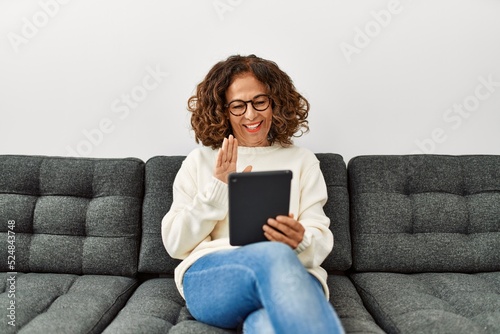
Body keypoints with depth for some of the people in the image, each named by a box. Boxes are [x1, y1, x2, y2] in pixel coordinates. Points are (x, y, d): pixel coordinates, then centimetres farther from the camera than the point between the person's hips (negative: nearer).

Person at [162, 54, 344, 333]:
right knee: (275, 257, -35)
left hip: (293, 274, -1)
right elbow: (175, 244, 9)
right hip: (209, 276, 2)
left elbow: (321, 241, 9)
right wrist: (217, 189, -3)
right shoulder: (200, 161, 16)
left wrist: (301, 242, -16)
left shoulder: (302, 160, 17)